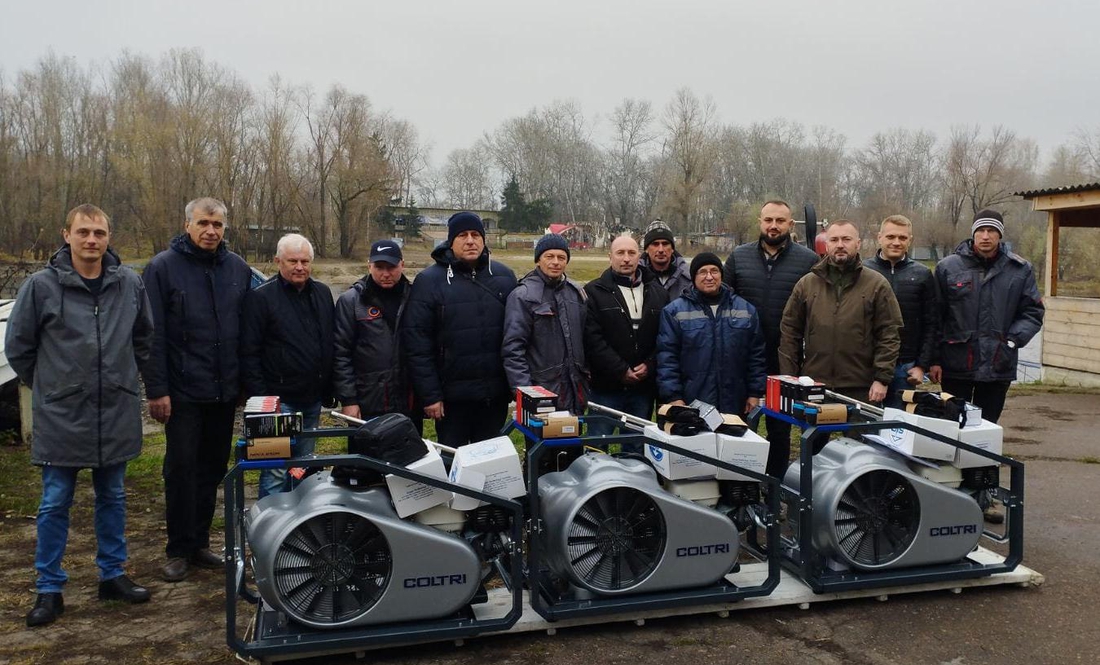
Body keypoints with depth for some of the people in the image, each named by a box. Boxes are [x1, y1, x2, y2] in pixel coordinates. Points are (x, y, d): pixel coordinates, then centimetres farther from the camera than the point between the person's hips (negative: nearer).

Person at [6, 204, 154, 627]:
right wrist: (48, 386, 7)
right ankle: (49, 588, 18)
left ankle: (112, 574, 27)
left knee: (113, 497, 14)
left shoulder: (130, 284, 0)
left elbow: (144, 337, 15)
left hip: (117, 413, 3)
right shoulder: (42, 286, -9)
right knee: (55, 504, 6)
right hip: (61, 415, -3)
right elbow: (17, 345, 2)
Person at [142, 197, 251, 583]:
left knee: (213, 468, 12)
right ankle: (179, 550, 14)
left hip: (225, 391, 4)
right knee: (182, 468, 1)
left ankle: (199, 542, 24)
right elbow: (152, 334, -8)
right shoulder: (163, 267, -5)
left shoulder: (238, 268, 6)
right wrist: (156, 389, -12)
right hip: (183, 391, -4)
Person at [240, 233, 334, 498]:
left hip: (313, 400, 6)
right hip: (279, 401, -6)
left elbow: (331, 344, 16)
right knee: (276, 472, -7)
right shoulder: (260, 297, -7)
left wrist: (329, 389, 11)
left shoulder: (322, 293, 10)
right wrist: (261, 398, -14)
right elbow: (249, 353, -9)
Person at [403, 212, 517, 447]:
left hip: (496, 394, 3)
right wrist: (429, 395, -11)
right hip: (452, 396, -3)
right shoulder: (429, 281, -5)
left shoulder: (504, 276, 5)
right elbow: (416, 342, -8)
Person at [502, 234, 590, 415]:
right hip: (542, 392, -6)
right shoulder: (523, 296, -8)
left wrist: (586, 372, 13)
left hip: (576, 389, 6)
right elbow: (513, 349, -12)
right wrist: (524, 392, -17)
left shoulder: (577, 292, 12)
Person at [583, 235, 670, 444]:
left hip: (644, 386, 3)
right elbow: (592, 339, -11)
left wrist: (650, 365, -10)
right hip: (606, 386, -3)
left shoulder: (658, 293, 9)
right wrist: (621, 371, -15)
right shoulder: (594, 292, -2)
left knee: (636, 448, 14)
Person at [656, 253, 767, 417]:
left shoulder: (746, 309, 10)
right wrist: (673, 397, -10)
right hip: (691, 406, -3)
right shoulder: (674, 311, 0)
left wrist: (755, 393, 7)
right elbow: (667, 357, -4)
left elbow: (756, 355, 12)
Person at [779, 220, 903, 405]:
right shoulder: (806, 284, 10)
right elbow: (789, 333, 9)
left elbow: (890, 334, 1)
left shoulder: (877, 284, 4)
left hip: (860, 390, -2)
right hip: (812, 388, 2)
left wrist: (882, 379, -6)